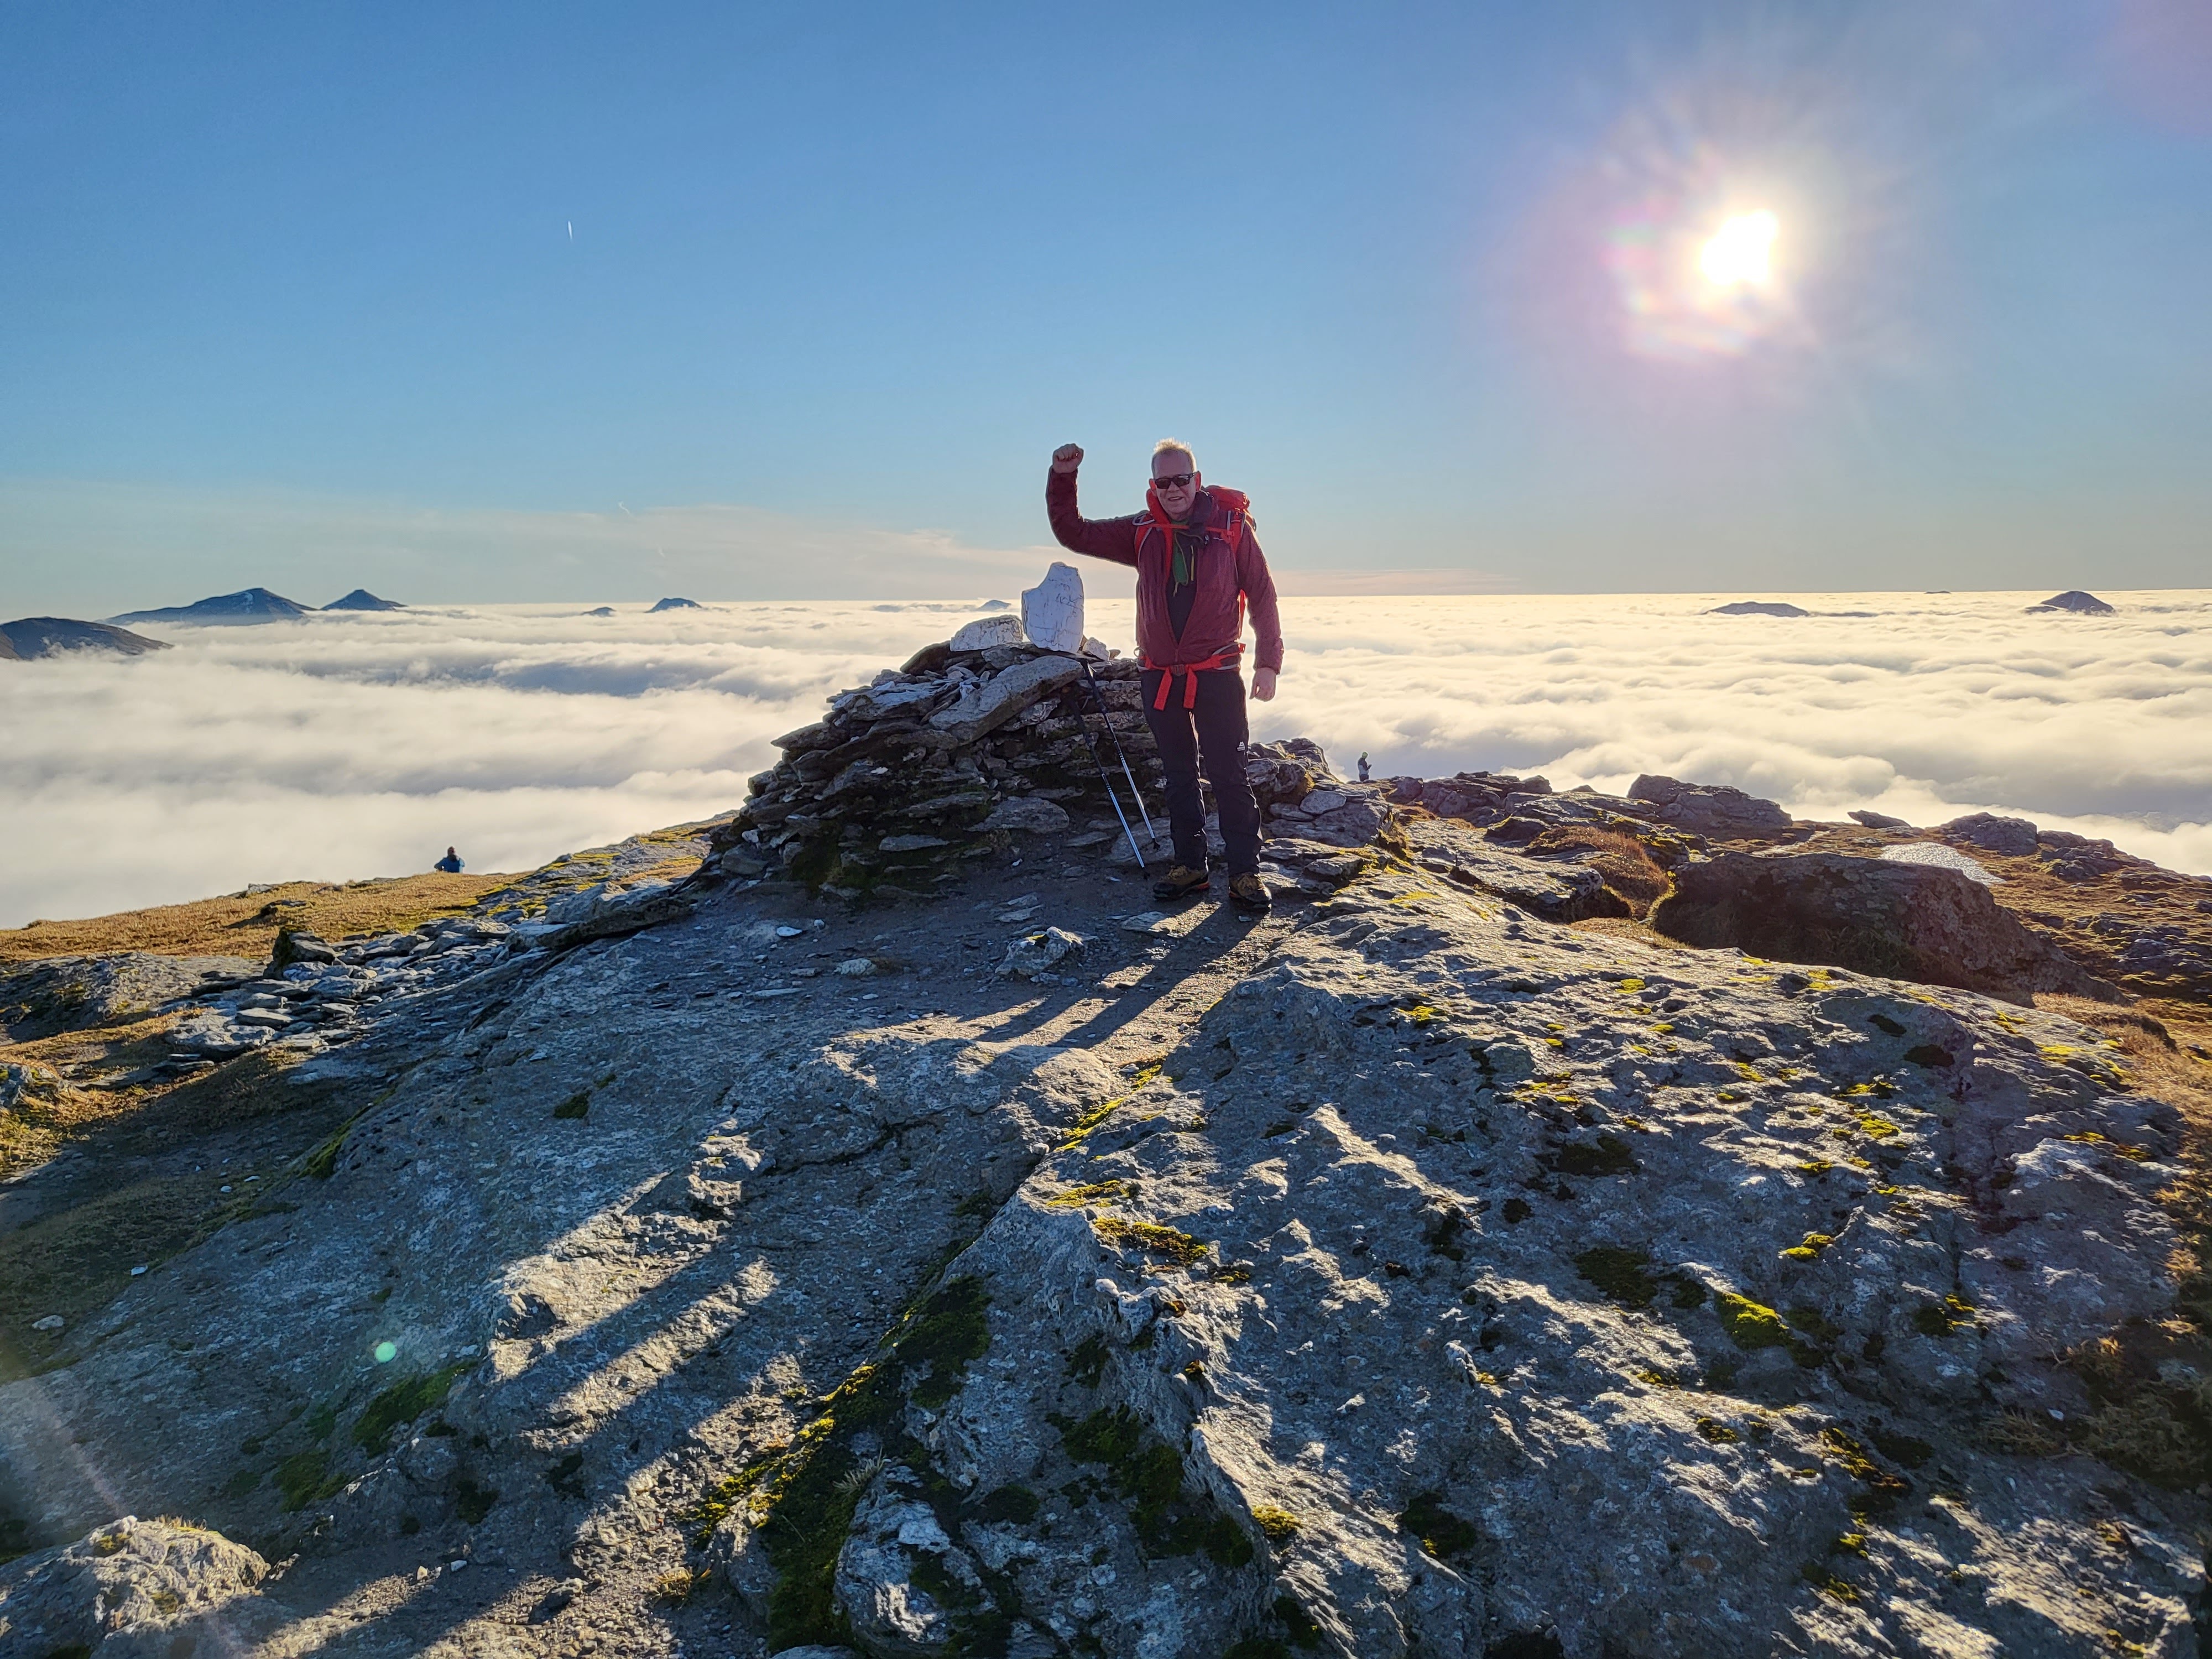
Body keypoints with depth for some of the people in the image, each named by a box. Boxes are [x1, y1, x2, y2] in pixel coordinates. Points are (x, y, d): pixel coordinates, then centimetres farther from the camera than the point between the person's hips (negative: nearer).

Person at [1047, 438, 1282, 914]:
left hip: (1217, 675, -4)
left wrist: (1268, 661, -7)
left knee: (1229, 776, -4)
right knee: (1179, 777, 11)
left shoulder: (1232, 526, -5)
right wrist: (1062, 478, -7)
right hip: (1160, 677, 4)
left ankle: (1245, 873, 3)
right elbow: (1073, 534, 7)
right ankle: (1191, 867, 21)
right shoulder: (1142, 531, 4)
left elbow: (1261, 594, -2)